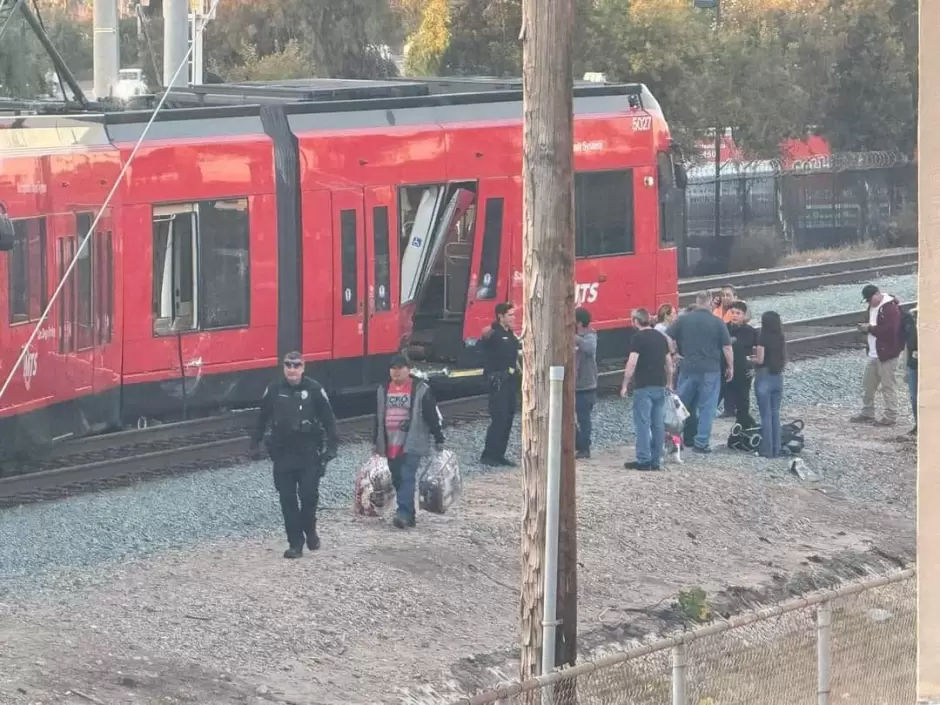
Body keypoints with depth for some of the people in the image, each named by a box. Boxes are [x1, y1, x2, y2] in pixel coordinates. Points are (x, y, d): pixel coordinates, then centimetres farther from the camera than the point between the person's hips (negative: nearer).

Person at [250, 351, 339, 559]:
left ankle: (309, 531, 21)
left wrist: (331, 446, -5)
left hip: (309, 454, -2)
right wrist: (255, 444, 12)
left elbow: (329, 419, 1)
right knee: (287, 499, 1)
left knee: (309, 495, -6)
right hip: (282, 454, 2)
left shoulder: (314, 389, -5)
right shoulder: (274, 390, 1)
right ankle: (295, 543, 7)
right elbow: (262, 419, 11)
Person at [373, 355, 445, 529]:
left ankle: (404, 514, -23)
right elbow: (378, 418, 18)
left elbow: (433, 415, -3)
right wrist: (375, 442, 19)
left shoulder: (421, 389, -4)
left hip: (412, 444, -6)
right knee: (397, 480, 9)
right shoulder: (384, 390, 11)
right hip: (390, 445, 6)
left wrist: (439, 439, -4)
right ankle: (408, 515, 19)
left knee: (406, 477, -17)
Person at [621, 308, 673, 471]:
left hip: (644, 386, -7)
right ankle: (656, 461, 9)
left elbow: (632, 363, -15)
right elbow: (669, 363, 17)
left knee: (643, 423, -4)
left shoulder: (638, 338, -9)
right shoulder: (661, 337, 12)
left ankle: (643, 460, -7)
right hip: (660, 386, 7)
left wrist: (625, 385, -9)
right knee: (658, 424, 7)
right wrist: (669, 383, 26)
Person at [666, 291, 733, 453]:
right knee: (707, 407, 2)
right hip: (710, 370, -2)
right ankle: (701, 443, -1)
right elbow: (727, 347, -3)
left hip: (687, 368, 2)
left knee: (682, 404, 16)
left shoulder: (683, 320, 1)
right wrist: (730, 367, 7)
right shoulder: (717, 322, -4)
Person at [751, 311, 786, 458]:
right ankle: (776, 449, 14)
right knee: (775, 414, 12)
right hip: (778, 378, 6)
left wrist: (752, 358, 6)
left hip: (764, 377, -6)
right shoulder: (781, 339, 5)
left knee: (766, 415, -1)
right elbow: (784, 360, 9)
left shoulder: (763, 338, -12)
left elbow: (760, 360, -14)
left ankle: (767, 450, 0)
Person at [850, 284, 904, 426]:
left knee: (887, 386, -4)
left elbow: (889, 330, -25)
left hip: (887, 354, -10)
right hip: (874, 354, 10)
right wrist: (865, 327, 1)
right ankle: (867, 413, 24)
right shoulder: (873, 307, 13)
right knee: (867, 385, 14)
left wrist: (870, 328, -19)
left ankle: (890, 417, 2)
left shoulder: (891, 308, -17)